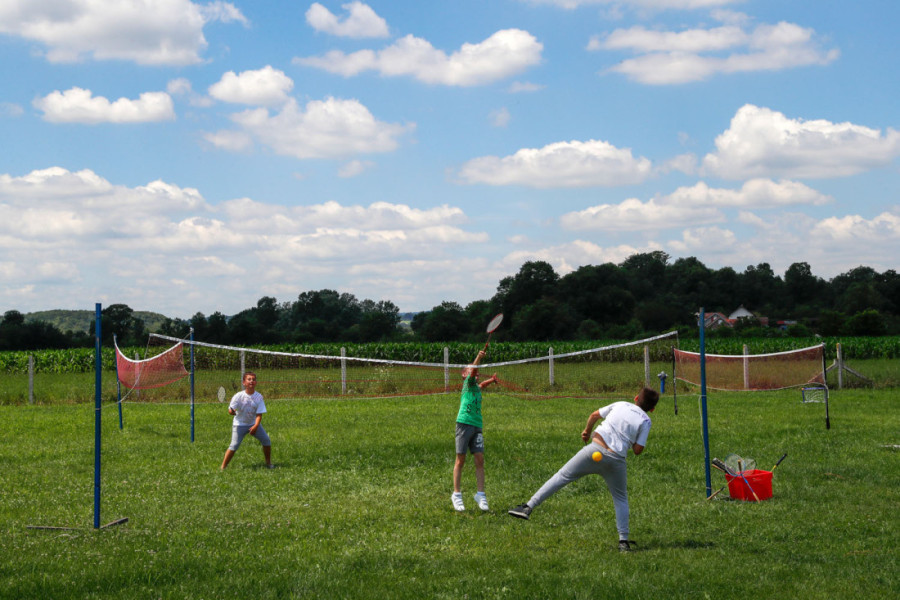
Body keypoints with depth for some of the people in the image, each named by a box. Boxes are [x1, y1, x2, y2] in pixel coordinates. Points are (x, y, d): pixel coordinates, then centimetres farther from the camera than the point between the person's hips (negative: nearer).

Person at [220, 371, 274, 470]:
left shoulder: (259, 397, -10)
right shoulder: (238, 396, -14)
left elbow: (259, 414, -11)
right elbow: (230, 411, -12)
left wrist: (255, 426, -25)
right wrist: (233, 411, -37)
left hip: (254, 424, 3)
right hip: (240, 424, -3)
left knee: (266, 440, -2)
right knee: (234, 445, -14)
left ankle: (268, 463, 17)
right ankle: (223, 467, -7)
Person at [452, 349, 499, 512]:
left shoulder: (477, 387, 22)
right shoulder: (467, 383, 5)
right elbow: (473, 371, -13)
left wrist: (491, 380, 29)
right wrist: (478, 358, -28)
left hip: (477, 426, 6)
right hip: (464, 424, -6)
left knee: (479, 459, -2)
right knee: (461, 460, 0)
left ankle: (480, 494, 2)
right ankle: (457, 494, 6)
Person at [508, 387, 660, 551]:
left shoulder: (620, 405, 13)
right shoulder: (645, 421, 5)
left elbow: (594, 415, 14)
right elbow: (638, 450, 0)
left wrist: (587, 431, 31)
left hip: (595, 451, 1)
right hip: (616, 460, -1)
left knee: (562, 476, 5)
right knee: (621, 499, 17)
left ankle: (529, 507, -3)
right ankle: (623, 540, 11)